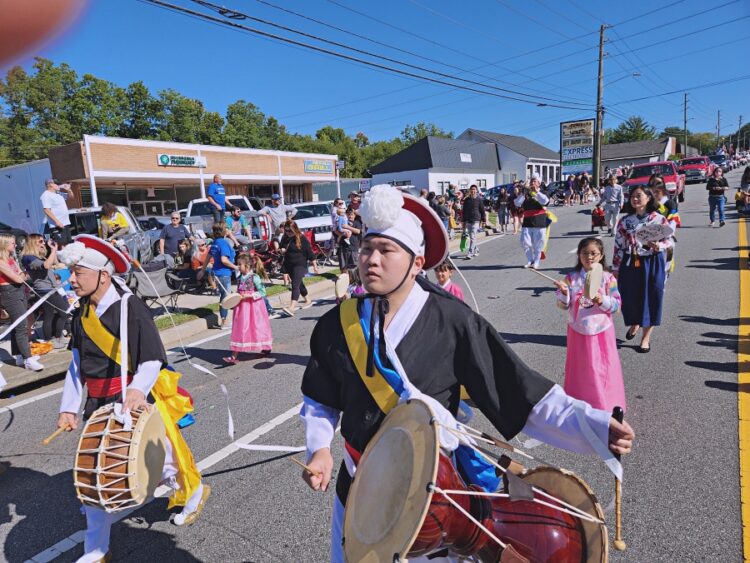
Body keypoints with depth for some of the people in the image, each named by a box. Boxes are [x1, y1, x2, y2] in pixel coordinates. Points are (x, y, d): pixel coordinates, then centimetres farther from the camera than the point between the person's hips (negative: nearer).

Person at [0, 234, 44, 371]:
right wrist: (21, 275, 4)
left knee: (19, 326, 13)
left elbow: (22, 277, 12)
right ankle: (28, 360, -12)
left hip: (19, 292, 9)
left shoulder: (11, 258, 13)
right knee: (21, 327, -12)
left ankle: (19, 356, 21)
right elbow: (18, 279, -15)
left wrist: (21, 276, -8)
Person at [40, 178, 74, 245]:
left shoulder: (58, 193, 17)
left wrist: (68, 190, 9)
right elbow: (47, 210, -19)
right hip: (57, 225, -9)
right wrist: (57, 221, -26)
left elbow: (70, 196, 31)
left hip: (66, 223, 9)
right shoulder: (46, 195, -9)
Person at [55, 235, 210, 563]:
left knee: (158, 458, 10)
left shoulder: (130, 308, -18)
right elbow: (77, 366, 10)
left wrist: (137, 390, -34)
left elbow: (153, 360, -18)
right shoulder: (81, 315, 3)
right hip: (99, 405, 6)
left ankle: (194, 494, 41)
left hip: (137, 401, -6)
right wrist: (68, 408, 7)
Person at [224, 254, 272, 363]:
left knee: (257, 327, 7)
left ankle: (265, 348, 31)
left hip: (253, 307, -6)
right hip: (241, 307, 6)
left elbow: (262, 292, -15)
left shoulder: (255, 277, -14)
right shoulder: (240, 278, 6)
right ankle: (234, 356, 9)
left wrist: (249, 295, -21)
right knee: (239, 330, 5)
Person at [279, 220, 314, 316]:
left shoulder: (302, 238, -10)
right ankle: (308, 300, 38)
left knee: (295, 285, -17)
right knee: (299, 284, 18)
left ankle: (292, 307, -27)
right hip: (289, 265, 7)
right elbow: (282, 248, 22)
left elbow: (309, 252, -6)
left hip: (300, 265, -6)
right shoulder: (285, 238, 6)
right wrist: (282, 250, -4)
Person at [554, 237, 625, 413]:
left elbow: (617, 304, -6)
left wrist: (602, 301, -24)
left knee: (603, 367, 8)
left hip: (601, 330, -1)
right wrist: (563, 293, -22)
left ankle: (605, 403, 26)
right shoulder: (571, 278, -3)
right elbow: (564, 305, -3)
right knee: (580, 367, 12)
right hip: (578, 330, 1)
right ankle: (578, 400, 28)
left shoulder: (607, 278, -5)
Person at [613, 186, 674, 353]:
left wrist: (659, 246, -22)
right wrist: (615, 267, 2)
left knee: (650, 298, 5)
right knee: (630, 297, 9)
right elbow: (619, 245, 2)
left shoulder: (659, 219, -5)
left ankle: (646, 338, 20)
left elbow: (669, 240, 0)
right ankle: (634, 324, 41)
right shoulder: (625, 221, 0)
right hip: (630, 264, 2)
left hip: (652, 264, -2)